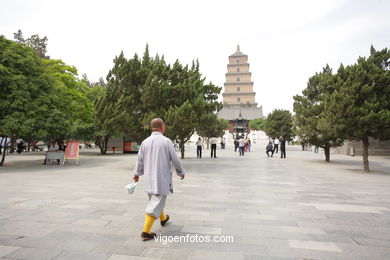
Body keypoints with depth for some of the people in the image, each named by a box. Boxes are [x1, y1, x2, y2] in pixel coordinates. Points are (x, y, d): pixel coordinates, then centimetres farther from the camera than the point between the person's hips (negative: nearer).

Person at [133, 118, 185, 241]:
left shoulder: (145, 142, -1)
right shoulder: (166, 141, -14)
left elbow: (140, 159, 8)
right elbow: (175, 160, -8)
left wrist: (137, 173, 23)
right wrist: (181, 172, 8)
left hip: (149, 178, 6)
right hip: (162, 178, -6)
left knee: (155, 200, 24)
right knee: (155, 204, 1)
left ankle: (163, 219, 45)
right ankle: (146, 231, 1)